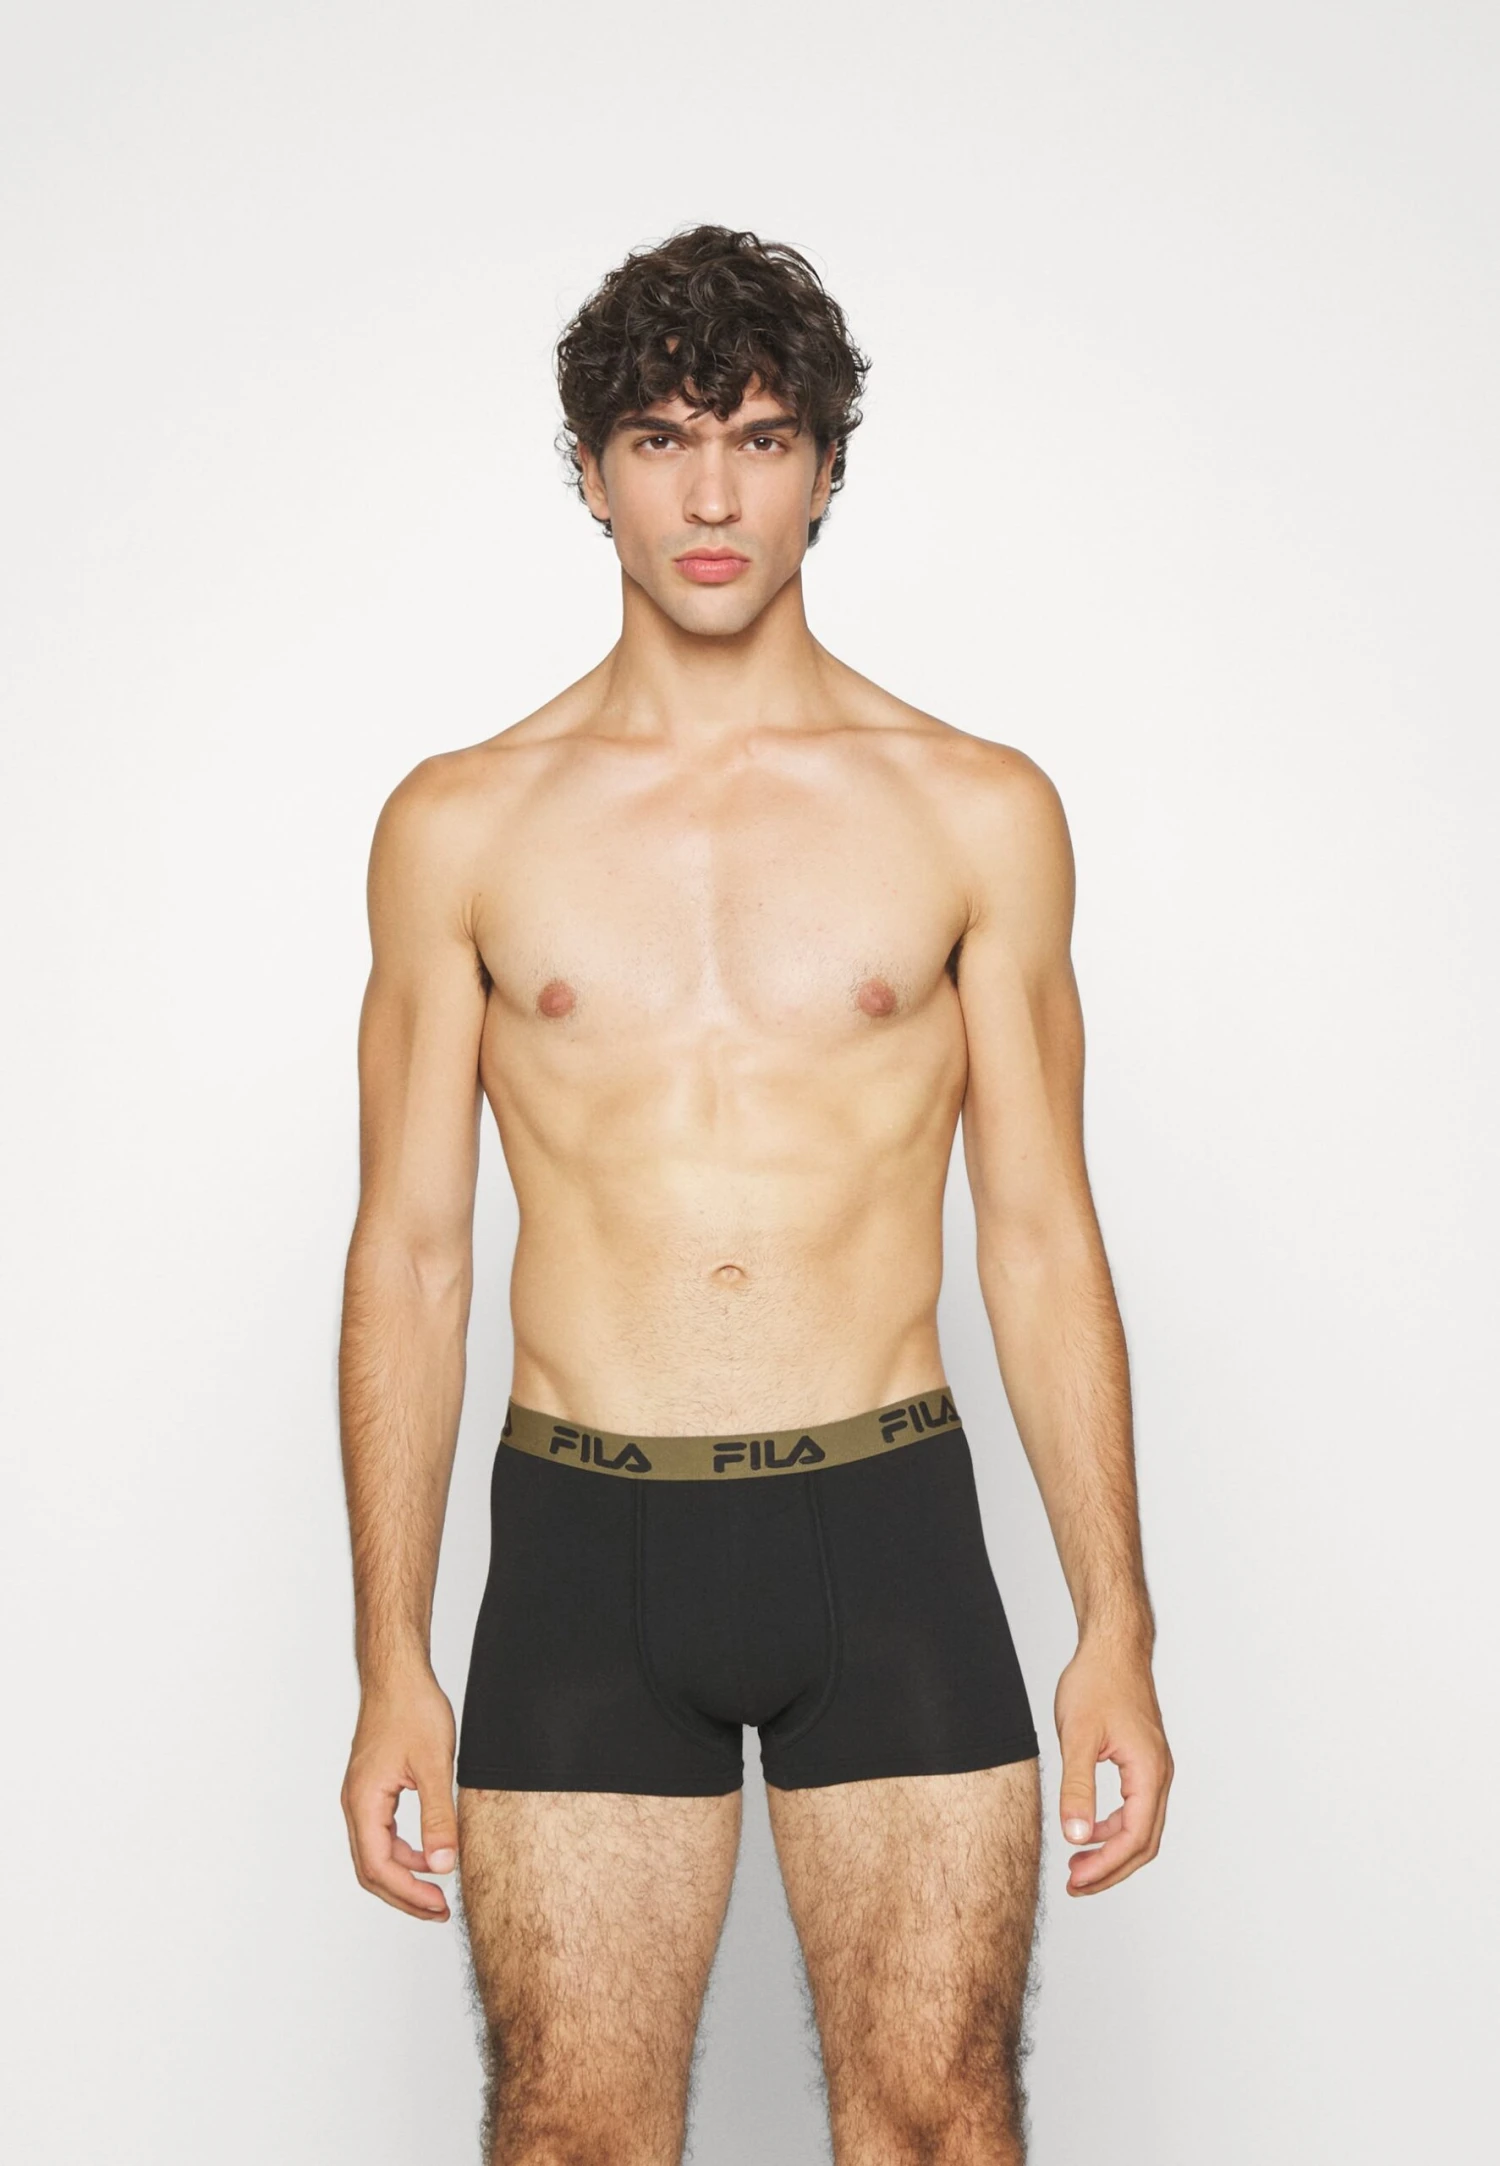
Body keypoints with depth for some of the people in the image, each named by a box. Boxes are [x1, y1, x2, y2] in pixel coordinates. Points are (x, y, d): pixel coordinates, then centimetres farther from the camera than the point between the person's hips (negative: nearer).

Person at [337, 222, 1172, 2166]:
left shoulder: (979, 813, 5)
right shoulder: (460, 825, 5)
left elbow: (1040, 1236, 6)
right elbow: (408, 1253, 6)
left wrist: (1116, 1627, 2)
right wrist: (391, 1662, 2)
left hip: (889, 1531, 0)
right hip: (582, 1545, 0)